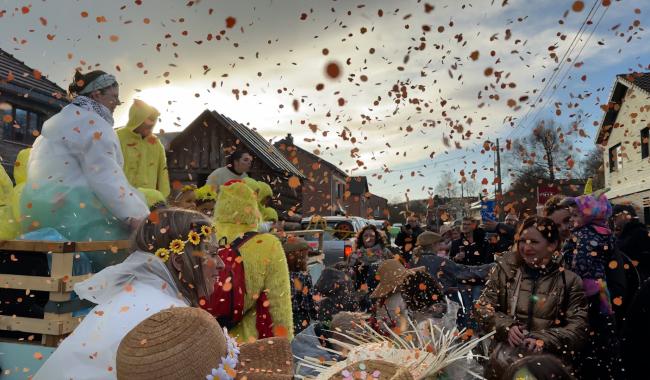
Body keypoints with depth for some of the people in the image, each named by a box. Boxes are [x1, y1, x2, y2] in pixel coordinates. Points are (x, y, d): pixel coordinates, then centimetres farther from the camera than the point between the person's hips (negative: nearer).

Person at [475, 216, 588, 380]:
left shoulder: (569, 280, 3)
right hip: (508, 343, 1)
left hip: (548, 349, -1)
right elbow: (482, 307, 5)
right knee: (502, 363, -30)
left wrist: (544, 340, -18)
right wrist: (506, 326, -13)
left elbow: (578, 328, -2)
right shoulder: (505, 268, 6)